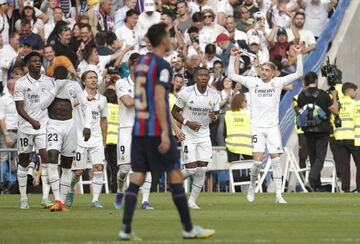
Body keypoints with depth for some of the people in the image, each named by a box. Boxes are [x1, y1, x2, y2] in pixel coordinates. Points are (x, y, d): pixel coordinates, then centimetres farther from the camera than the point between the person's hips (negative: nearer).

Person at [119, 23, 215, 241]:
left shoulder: (141, 63, 14)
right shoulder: (163, 66, -11)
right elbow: (159, 98, -20)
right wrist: (165, 132, -22)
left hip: (139, 129, 7)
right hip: (157, 129, -7)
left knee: (138, 177, 3)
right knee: (175, 174, 2)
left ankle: (126, 229, -6)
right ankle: (188, 228, 7)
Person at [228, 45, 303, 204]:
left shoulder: (278, 82, 3)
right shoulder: (252, 82, 3)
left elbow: (298, 74, 0)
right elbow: (232, 76, 3)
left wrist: (299, 55, -7)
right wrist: (232, 58, -4)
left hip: (273, 127, 1)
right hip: (257, 127, -1)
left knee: (275, 160, -4)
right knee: (258, 160, -12)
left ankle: (279, 195, -3)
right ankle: (252, 187, 13)